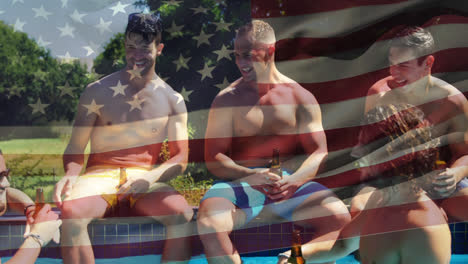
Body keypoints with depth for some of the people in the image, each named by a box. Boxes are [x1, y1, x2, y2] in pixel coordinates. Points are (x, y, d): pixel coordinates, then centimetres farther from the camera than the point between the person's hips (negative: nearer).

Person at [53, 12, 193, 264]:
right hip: (100, 177, -1)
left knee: (182, 212, -31)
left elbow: (181, 157, 4)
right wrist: (70, 174, -19)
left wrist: (151, 177, -17)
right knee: (71, 211, -34)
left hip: (145, 183, 1)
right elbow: (75, 148, 5)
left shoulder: (172, 101, 8)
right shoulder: (97, 92, 4)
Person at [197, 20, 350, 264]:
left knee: (340, 217, -27)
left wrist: (295, 180, -19)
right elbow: (213, 157, 1)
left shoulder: (300, 97, 10)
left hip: (291, 183, 1)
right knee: (208, 220, -32)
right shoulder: (227, 100, 8)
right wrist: (250, 176, -20)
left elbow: (319, 152, 3)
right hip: (240, 183, -1)